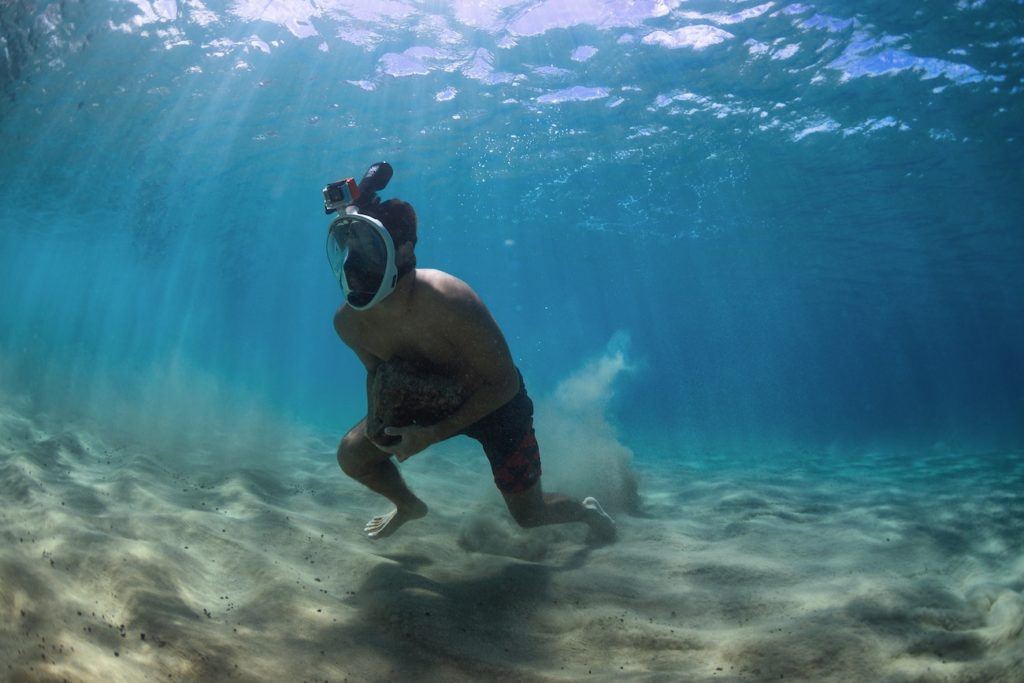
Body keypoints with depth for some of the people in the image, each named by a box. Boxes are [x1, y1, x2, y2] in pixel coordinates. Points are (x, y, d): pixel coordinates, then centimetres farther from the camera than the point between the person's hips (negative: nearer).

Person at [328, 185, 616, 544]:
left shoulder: (450, 301, -39)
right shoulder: (349, 320, -20)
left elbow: (504, 384, -30)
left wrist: (434, 434, -35)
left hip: (495, 403, -5)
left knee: (529, 515, 6)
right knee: (352, 454, -4)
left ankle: (589, 511, 41)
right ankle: (409, 506, 28)